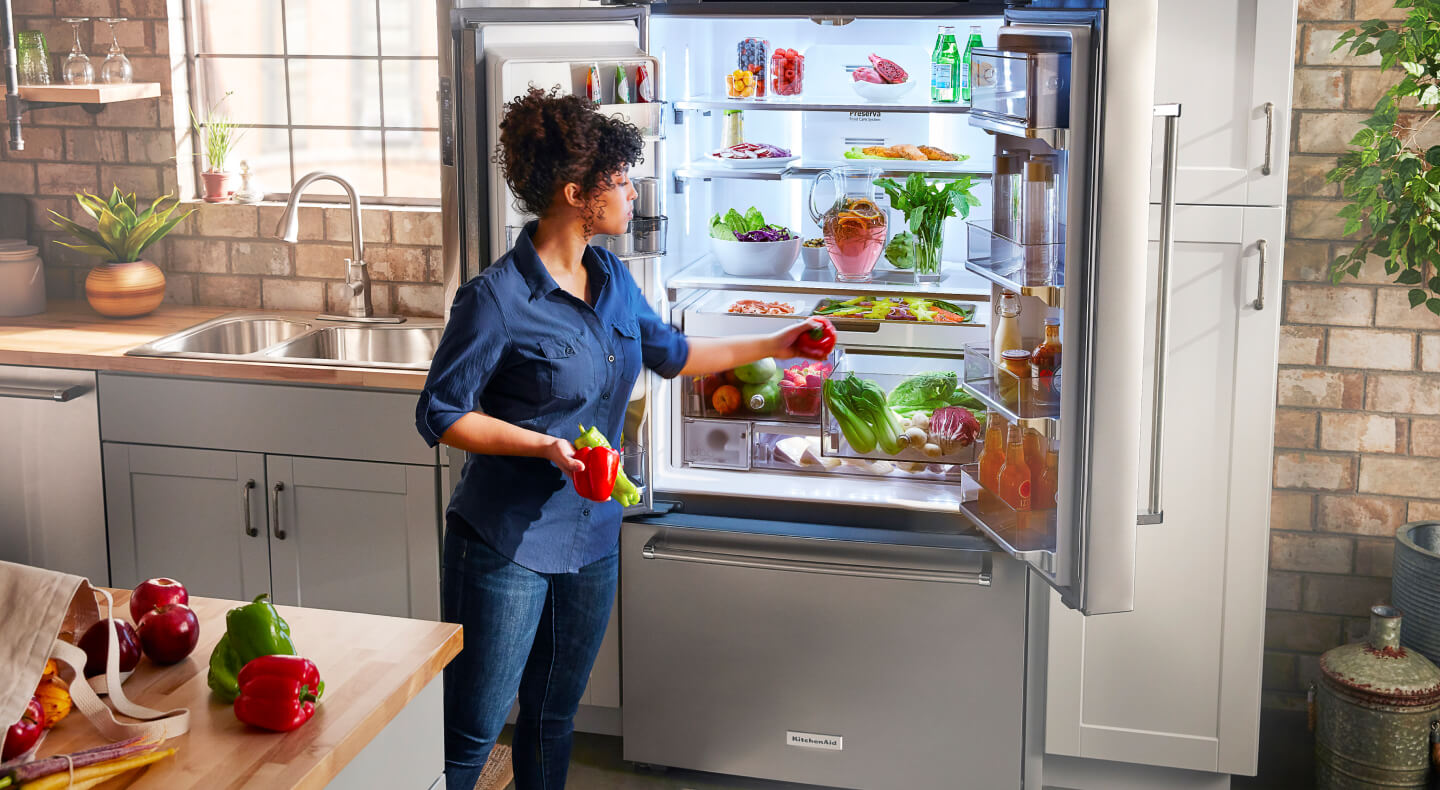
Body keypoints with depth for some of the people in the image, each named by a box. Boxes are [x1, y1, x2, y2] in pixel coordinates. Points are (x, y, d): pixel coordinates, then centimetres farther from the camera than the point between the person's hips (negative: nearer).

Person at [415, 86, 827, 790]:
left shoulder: (611, 278, 5)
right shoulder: (497, 298, -18)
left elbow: (669, 352, 22)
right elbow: (440, 415, -14)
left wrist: (770, 346, 26)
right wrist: (546, 446, -23)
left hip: (591, 536, 7)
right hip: (505, 544, -7)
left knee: (554, 717, 19)